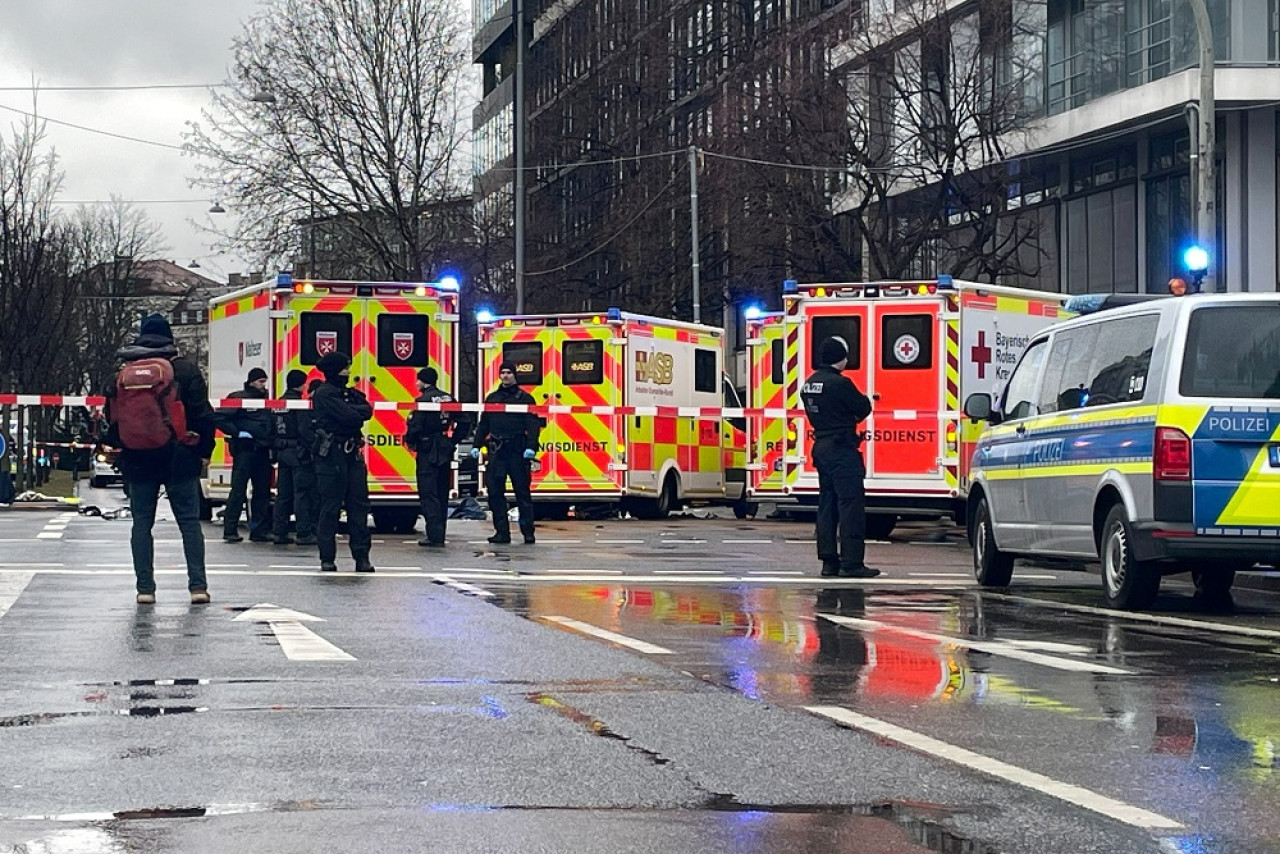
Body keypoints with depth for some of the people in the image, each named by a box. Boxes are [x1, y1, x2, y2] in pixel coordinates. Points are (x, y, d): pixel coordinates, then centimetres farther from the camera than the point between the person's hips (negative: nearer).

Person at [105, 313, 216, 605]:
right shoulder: (185, 370, -3)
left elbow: (112, 416, 8)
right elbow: (203, 414, -4)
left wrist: (117, 446, 18)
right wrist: (204, 449, 3)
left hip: (137, 459, 2)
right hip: (179, 459, -1)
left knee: (142, 523, 7)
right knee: (189, 522, 3)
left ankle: (145, 588, 3)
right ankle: (198, 586, -3)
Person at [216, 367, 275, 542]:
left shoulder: (265, 400, 19)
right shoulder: (238, 398, -4)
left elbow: (271, 424, 28)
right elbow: (220, 418, -11)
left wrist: (271, 442, 12)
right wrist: (238, 433, -16)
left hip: (262, 450, 8)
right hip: (245, 449, -8)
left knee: (263, 491, 8)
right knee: (238, 490, -8)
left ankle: (259, 529, 13)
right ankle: (230, 530, -7)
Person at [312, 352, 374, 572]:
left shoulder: (350, 393, 18)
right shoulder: (324, 394, -7)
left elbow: (367, 411, 2)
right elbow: (348, 415, -18)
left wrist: (352, 412, -11)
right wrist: (358, 411, -1)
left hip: (352, 454, 7)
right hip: (332, 454, -7)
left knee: (359, 504, 3)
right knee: (330, 506, -3)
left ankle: (361, 557, 3)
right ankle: (327, 558, 3)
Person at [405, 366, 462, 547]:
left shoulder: (424, 400, -13)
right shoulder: (449, 398, 9)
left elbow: (415, 426, -17)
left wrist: (409, 441, 1)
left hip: (428, 451, -7)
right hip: (445, 451, 7)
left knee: (428, 494, -5)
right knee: (442, 494, 13)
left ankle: (434, 535, -11)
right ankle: (439, 534, 17)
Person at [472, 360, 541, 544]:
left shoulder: (525, 398, 4)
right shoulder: (492, 398, 16)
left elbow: (533, 424, -3)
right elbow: (483, 424, 18)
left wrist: (531, 447, -15)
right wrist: (477, 445, 8)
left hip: (518, 451, -4)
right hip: (497, 451, 4)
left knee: (522, 492, -2)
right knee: (495, 491, 0)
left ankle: (528, 532, 2)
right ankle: (502, 531, 4)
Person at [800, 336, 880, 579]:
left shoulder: (809, 384, 11)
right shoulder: (839, 383, -16)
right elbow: (863, 408, -10)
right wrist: (864, 400, 13)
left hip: (821, 447, 9)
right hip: (842, 450, -9)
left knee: (827, 504, 11)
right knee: (851, 504, -7)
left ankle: (829, 560, 12)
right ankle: (852, 562, -10)